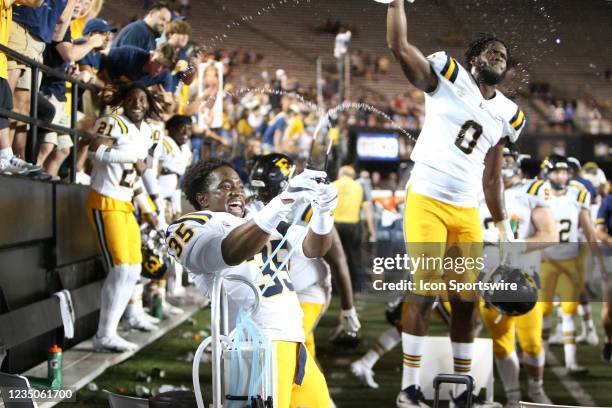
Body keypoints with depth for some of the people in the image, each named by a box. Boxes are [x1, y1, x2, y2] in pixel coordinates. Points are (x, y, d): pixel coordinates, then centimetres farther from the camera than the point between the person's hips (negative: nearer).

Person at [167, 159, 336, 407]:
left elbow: (312, 248, 15)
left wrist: (322, 211, -5)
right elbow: (230, 253, -20)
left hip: (294, 342, 7)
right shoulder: (190, 227, 1)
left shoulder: (260, 219, 24)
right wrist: (284, 202, -27)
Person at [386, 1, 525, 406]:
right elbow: (399, 46, -14)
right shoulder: (449, 77, -1)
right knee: (424, 293, -10)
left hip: (468, 211, 6)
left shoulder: (507, 114, 13)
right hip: (427, 202, -5)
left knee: (467, 299, 4)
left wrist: (504, 227, 19)